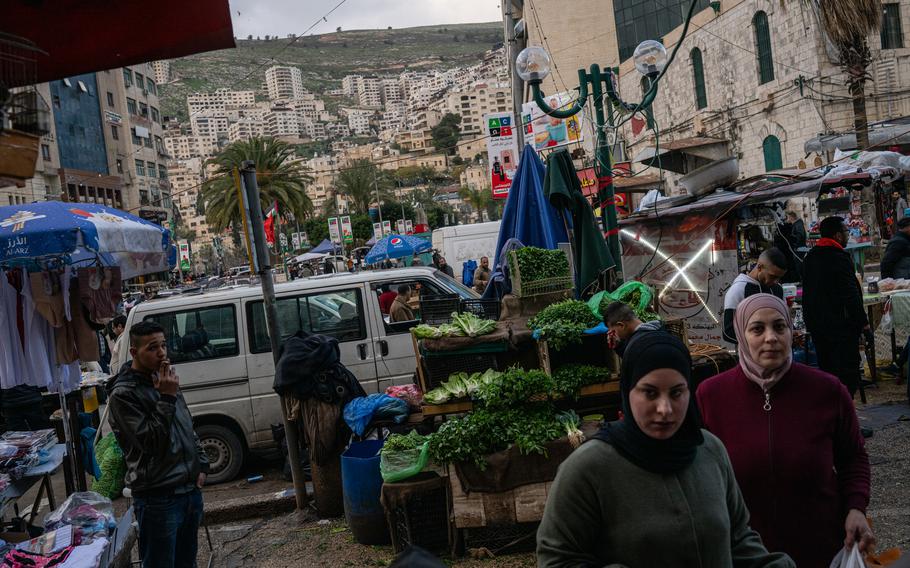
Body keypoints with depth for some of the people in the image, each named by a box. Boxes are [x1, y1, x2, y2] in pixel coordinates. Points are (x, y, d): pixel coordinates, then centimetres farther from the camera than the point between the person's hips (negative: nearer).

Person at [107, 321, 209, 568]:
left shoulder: (164, 380, 11)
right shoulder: (123, 394, -14)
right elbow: (150, 441, -20)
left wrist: (201, 464, 12)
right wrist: (167, 398, -22)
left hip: (191, 488, 7)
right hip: (159, 498, -7)